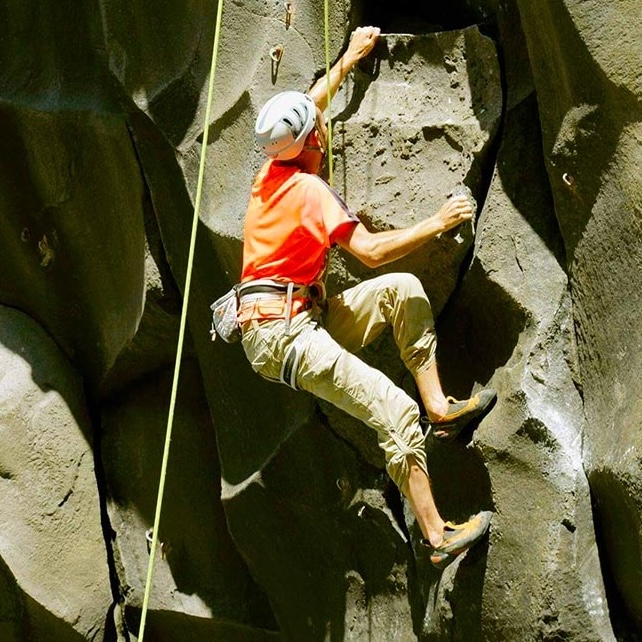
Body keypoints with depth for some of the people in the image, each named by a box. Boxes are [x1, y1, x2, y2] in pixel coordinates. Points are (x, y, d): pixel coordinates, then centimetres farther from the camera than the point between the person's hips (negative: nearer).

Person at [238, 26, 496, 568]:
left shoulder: (274, 172, 11)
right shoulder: (309, 189, -13)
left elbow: (309, 105, 30)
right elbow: (372, 251, -20)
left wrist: (350, 57, 39)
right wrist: (437, 224, -10)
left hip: (306, 319, 9)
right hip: (279, 330, -9)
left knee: (403, 290, 2)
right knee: (394, 410, -18)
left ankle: (439, 406, -3)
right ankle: (437, 536, -16)